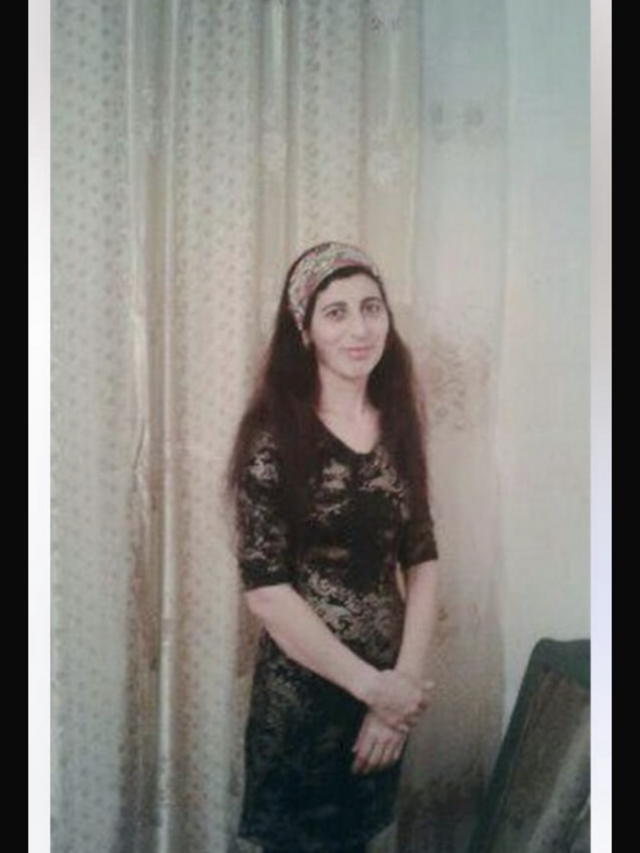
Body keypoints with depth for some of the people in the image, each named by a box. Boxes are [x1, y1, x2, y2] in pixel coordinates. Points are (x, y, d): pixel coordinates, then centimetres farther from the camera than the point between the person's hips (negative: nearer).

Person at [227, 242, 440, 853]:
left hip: (386, 691, 5)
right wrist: (372, 684, -15)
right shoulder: (274, 436, -15)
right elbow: (265, 590, -18)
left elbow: (423, 561, 1)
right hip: (303, 692, -5)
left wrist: (405, 681, -10)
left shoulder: (398, 425, 0)